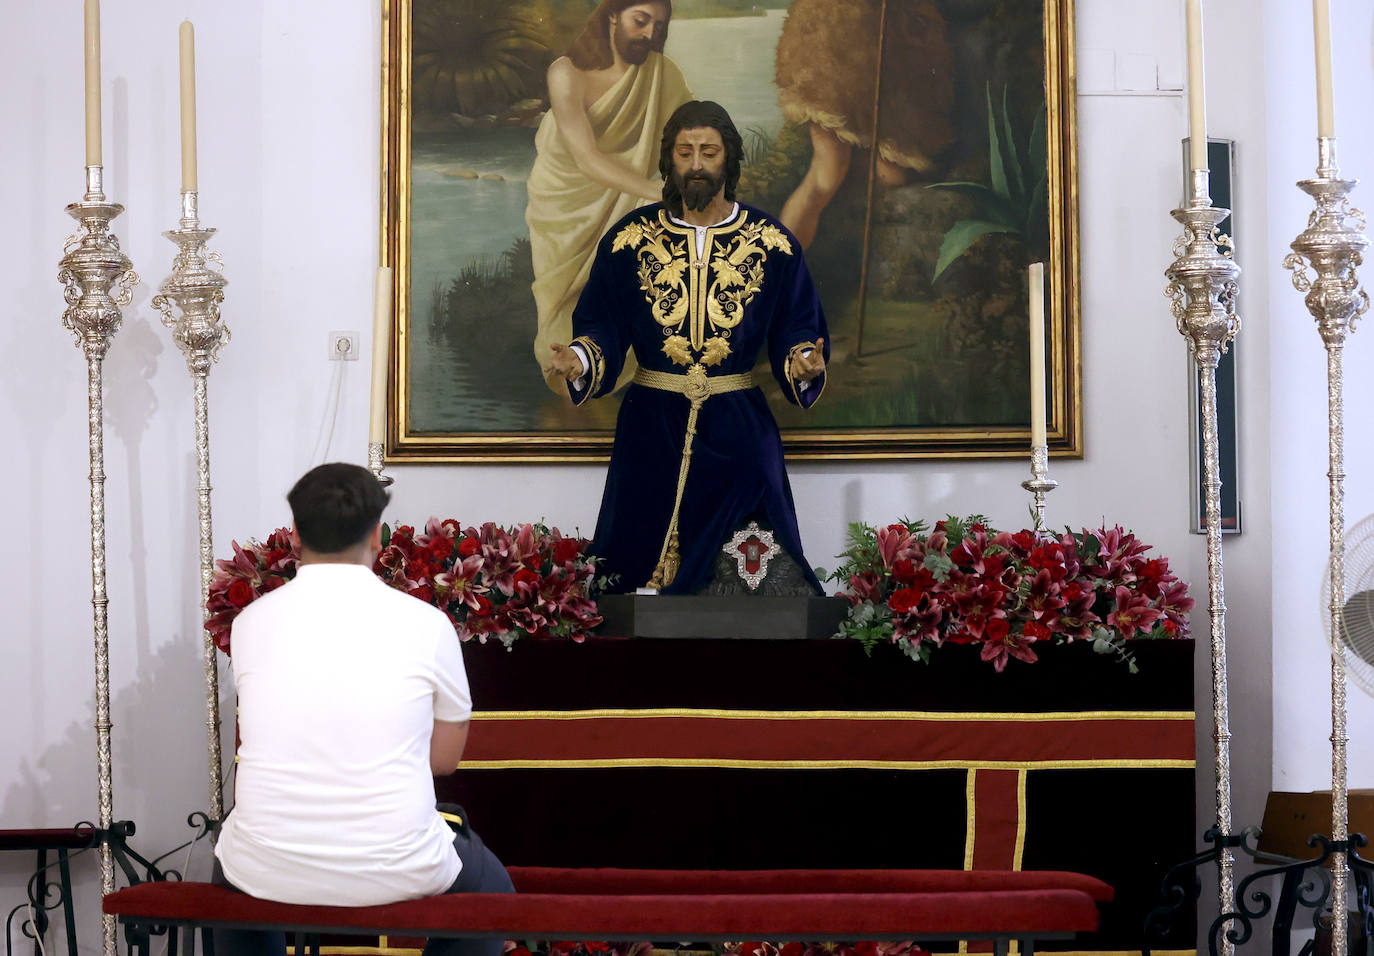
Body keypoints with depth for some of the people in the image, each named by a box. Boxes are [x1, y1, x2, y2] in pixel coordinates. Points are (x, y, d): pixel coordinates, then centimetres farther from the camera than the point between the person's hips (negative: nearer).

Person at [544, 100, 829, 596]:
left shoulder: (772, 243, 1)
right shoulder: (629, 239, 2)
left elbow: (797, 331, 2)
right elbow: (601, 326, 2)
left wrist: (804, 364, -18)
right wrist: (579, 358, -18)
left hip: (738, 428, 0)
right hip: (651, 428, 0)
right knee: (642, 559, 1)